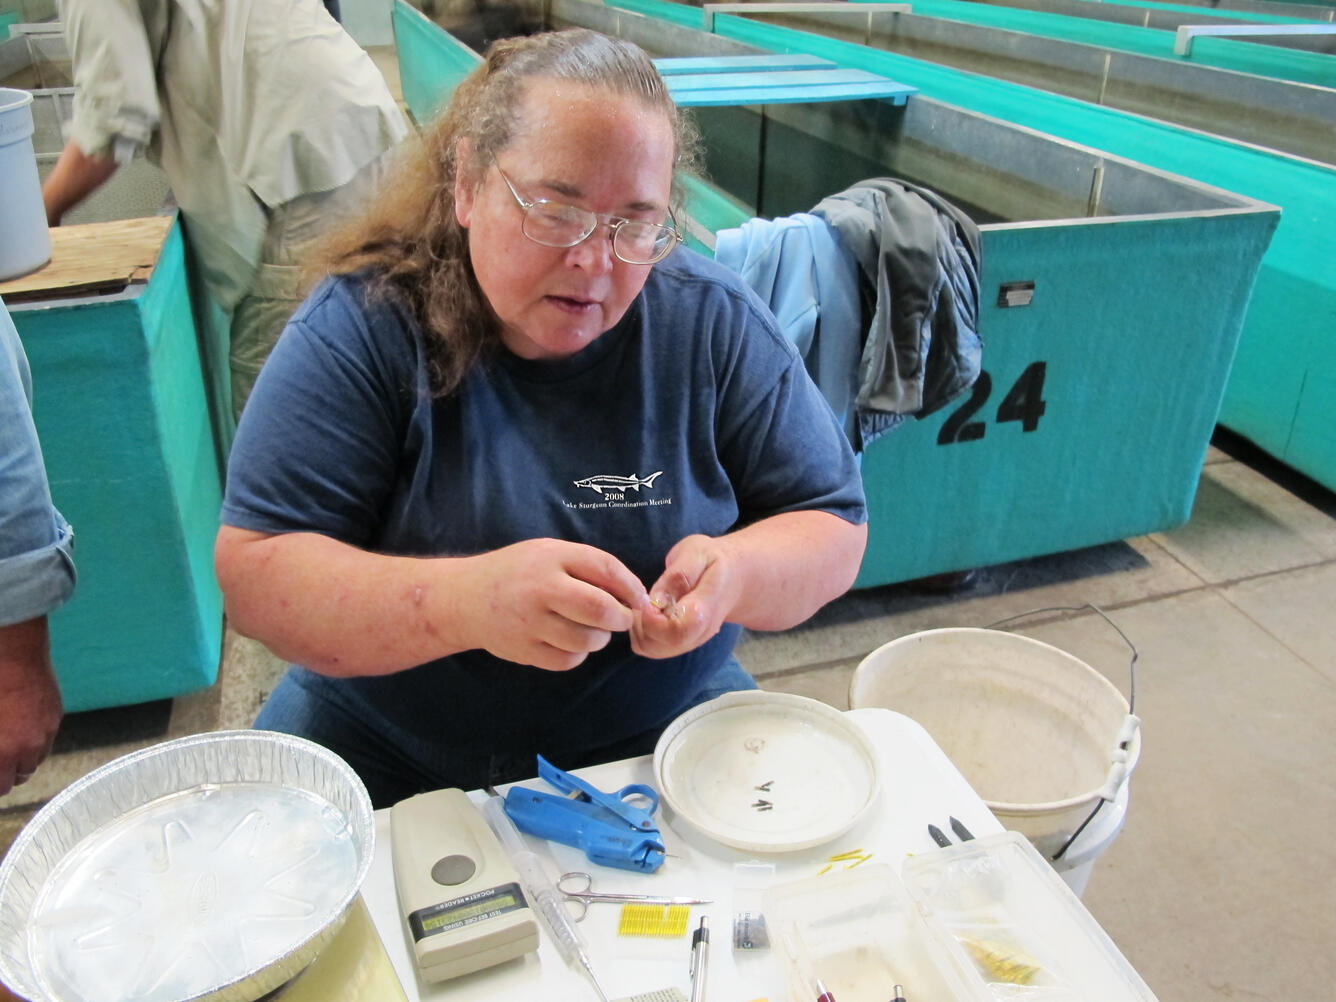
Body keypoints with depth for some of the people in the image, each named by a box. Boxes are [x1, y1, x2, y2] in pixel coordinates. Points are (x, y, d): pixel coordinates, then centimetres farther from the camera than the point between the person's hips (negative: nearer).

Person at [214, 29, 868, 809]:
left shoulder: (715, 323, -8)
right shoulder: (361, 326, -12)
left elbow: (835, 529, -2)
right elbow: (253, 574, -16)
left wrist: (731, 573, -25)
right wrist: (467, 599, -34)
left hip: (659, 736, 3)